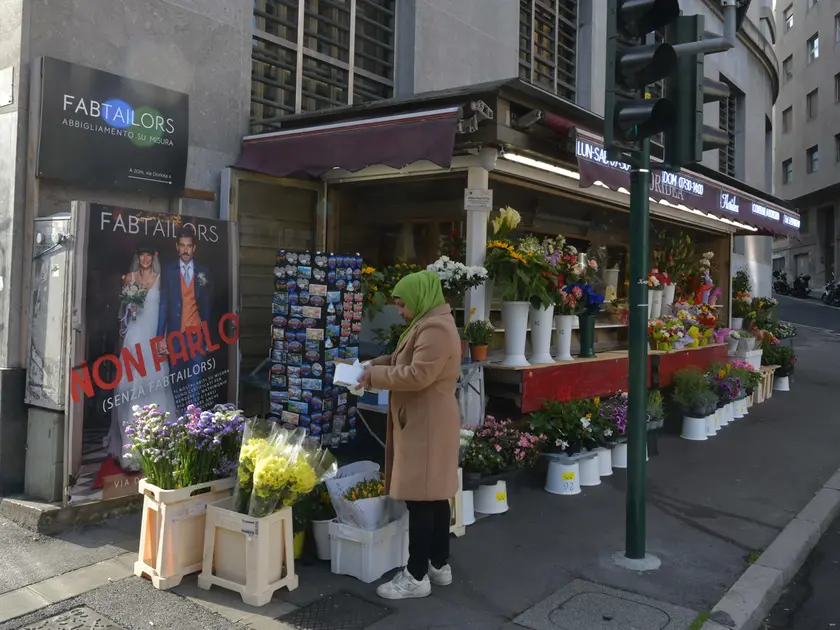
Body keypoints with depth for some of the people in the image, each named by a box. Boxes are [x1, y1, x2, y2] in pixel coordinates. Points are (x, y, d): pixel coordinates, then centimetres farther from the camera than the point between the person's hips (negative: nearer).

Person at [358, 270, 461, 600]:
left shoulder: (436, 328, -19)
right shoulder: (428, 324, 16)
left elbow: (418, 375, -25)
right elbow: (407, 361, 23)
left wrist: (376, 375, -15)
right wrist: (379, 363, 7)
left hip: (427, 425, -11)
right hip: (423, 423, 11)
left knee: (420, 499, -5)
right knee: (434, 496, 15)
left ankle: (416, 577, 4)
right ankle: (439, 566, 25)